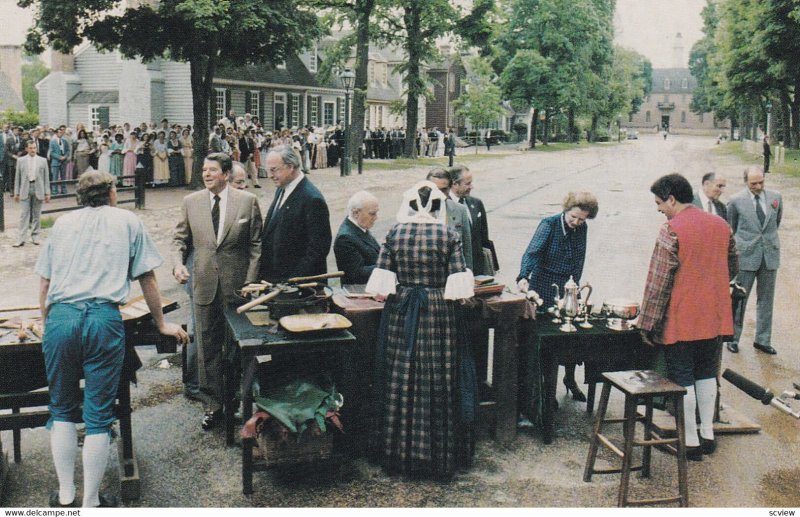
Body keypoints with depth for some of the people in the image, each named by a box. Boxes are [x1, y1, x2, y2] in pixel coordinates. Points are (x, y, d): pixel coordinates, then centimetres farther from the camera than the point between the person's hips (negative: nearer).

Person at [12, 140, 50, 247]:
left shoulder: (43, 161, 6)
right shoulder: (21, 161, 6)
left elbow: (46, 178, 6)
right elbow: (17, 178, 7)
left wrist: (47, 193, 2)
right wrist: (16, 193, 4)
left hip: (38, 190, 1)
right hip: (25, 190, -1)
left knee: (36, 214, 6)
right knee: (24, 214, -4)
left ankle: (35, 236, 16)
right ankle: (21, 239, -5)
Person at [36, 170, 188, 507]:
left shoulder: (62, 223, 21)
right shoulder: (128, 221, 14)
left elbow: (45, 283, 21)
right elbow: (147, 279, 15)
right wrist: (161, 324, 26)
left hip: (60, 317, 3)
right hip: (104, 319, -2)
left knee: (62, 410, 17)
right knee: (98, 415, 5)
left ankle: (65, 497, 19)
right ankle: (91, 502, 11)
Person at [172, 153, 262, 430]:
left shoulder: (247, 201, -2)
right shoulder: (191, 202, 5)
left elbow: (256, 244, -2)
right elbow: (180, 238, 9)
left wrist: (250, 282, -8)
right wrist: (178, 262, -11)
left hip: (237, 286, -2)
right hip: (204, 285, 2)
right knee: (207, 348, 8)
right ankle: (212, 405, 20)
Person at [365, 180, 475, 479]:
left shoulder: (395, 233, -1)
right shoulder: (448, 235, -5)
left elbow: (381, 288, -4)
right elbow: (458, 289, -9)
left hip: (399, 318, 2)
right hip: (438, 318, -1)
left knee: (400, 385, 10)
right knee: (438, 385, 7)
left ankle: (398, 454, 21)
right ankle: (440, 457, 16)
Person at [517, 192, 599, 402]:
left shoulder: (582, 229, 1)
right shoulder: (549, 224, -15)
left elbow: (579, 259, 9)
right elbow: (532, 252, -25)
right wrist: (523, 277, -40)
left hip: (566, 287, 5)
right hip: (543, 289, -5)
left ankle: (570, 379, 27)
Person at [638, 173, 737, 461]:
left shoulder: (671, 231, -17)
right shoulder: (721, 225, 5)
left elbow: (658, 283, -17)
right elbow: (732, 268, 17)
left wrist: (648, 323, -11)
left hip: (681, 320, -6)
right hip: (715, 317, 7)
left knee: (682, 379, 4)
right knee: (706, 373, 18)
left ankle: (691, 442, 10)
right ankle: (708, 434, 25)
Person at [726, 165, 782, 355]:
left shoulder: (776, 198, 2)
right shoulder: (736, 201, -7)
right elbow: (730, 229, 7)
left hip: (770, 255, 3)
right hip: (746, 255, -3)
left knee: (766, 300, 10)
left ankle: (762, 340, 20)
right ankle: (733, 338, 17)